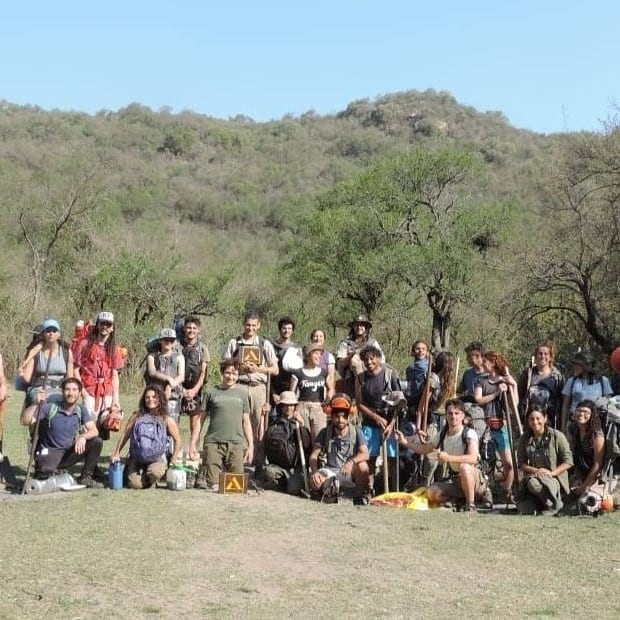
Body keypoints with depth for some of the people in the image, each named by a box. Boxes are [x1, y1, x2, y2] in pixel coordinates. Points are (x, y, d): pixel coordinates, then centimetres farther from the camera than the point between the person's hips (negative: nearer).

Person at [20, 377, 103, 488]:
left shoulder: (81, 409, -1)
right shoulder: (50, 408, -12)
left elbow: (94, 431, -11)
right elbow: (24, 421, -18)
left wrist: (83, 437, -32)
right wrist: (36, 403, -31)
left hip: (69, 453, 4)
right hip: (50, 452, -4)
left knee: (97, 442, -15)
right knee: (46, 469, -38)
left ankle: (86, 477, 0)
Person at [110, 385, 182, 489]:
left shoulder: (167, 420, -1)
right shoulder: (136, 416, 3)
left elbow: (177, 439, 6)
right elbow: (125, 435, 8)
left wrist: (174, 458, 1)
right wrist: (116, 453, 6)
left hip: (157, 459, -1)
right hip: (136, 459, 1)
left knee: (155, 472, -35)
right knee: (135, 484, -21)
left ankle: (152, 481, 4)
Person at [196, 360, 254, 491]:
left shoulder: (242, 393, 13)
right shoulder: (211, 392, 7)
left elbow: (246, 421, 14)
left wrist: (250, 445, 7)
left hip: (236, 443, 2)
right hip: (213, 442, -2)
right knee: (212, 486, -6)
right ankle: (202, 473, 19)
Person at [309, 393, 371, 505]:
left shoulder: (356, 433, -3)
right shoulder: (325, 433, 0)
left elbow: (365, 454, -19)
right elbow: (314, 456, -6)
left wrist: (352, 461, -42)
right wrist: (314, 471, -27)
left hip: (350, 473, 1)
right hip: (330, 471, -1)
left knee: (362, 465, -33)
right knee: (314, 482, -33)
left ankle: (361, 497, -9)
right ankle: (330, 487, 0)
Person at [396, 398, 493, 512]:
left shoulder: (469, 433, -18)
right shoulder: (441, 435, 1)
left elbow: (472, 458, -34)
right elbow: (424, 449, 15)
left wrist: (448, 457, -44)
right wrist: (404, 442, 0)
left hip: (474, 478, -6)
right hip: (456, 480, 6)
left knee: (464, 467, -38)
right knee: (432, 493, -18)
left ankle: (471, 505, -21)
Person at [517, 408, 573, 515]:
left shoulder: (557, 436, -4)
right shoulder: (525, 439, 6)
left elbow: (568, 462, -4)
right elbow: (521, 463, 7)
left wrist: (552, 472, -17)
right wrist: (535, 470, -13)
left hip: (555, 478, -2)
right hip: (533, 475, 2)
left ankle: (554, 506, -10)